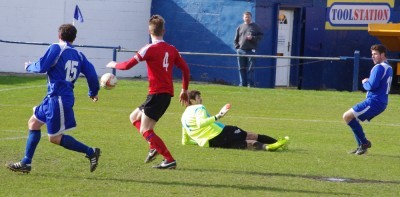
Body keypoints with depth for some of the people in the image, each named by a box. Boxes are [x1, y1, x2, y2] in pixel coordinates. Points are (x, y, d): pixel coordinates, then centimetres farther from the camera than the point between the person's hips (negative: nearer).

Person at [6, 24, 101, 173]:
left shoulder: (56, 48, -10)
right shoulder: (78, 55, 9)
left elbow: (42, 67, -14)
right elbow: (91, 73, 5)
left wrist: (29, 67, 8)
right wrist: (93, 92, 22)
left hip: (58, 98, -9)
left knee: (55, 138, -3)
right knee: (33, 123, 17)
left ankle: (91, 152, -4)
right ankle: (26, 163, 19)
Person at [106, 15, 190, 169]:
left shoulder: (150, 49, -10)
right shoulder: (172, 49, 9)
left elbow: (128, 65, -11)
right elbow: (185, 69, 10)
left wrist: (114, 65, 9)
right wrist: (184, 90, 21)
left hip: (156, 94, -8)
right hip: (167, 94, 8)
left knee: (145, 130, -5)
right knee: (134, 117, 22)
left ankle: (170, 160, -13)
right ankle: (154, 147, 8)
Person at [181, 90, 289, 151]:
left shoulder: (183, 117, 19)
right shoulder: (199, 108, -5)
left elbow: (185, 141, 23)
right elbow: (201, 123, -27)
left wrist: (199, 140, 35)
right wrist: (217, 117, -30)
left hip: (209, 143, 8)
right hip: (219, 133, -8)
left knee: (244, 143, 4)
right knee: (253, 137, -4)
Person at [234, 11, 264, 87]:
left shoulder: (255, 27, 7)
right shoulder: (240, 27, 14)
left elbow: (261, 36, 4)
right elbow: (236, 39, 17)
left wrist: (253, 38, -11)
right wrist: (237, 47, 4)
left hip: (251, 50, -3)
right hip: (241, 51, 3)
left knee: (250, 69, -5)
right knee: (242, 69, 4)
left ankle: (250, 84, -4)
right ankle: (242, 84, 8)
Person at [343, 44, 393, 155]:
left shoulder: (379, 68, -14)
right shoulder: (388, 68, 17)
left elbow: (372, 85, -23)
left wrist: (364, 83, -1)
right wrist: (368, 82, 8)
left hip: (374, 101, -10)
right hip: (381, 102, 10)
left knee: (347, 116, -12)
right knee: (352, 118, 19)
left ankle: (364, 142, -8)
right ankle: (361, 146, 15)